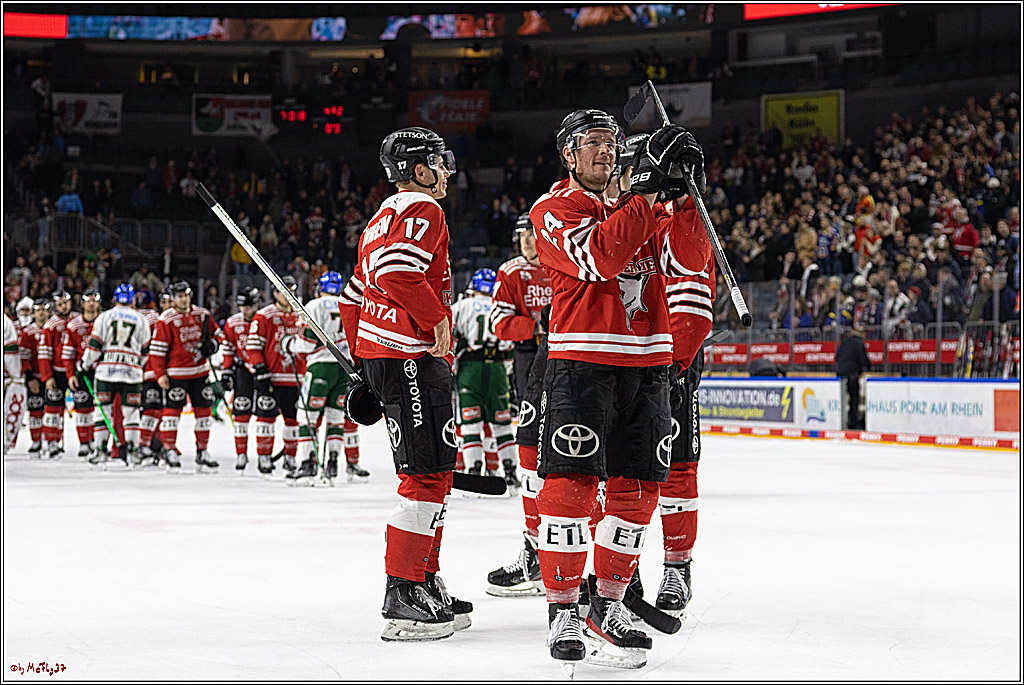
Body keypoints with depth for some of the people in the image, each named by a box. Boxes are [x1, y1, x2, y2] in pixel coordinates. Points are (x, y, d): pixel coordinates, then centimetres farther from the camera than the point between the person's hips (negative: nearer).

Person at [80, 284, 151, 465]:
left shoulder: (104, 316, 5)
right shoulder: (140, 319, 9)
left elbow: (94, 344, 0)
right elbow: (145, 350, 14)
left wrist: (86, 366, 11)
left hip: (106, 369, 0)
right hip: (131, 372, 0)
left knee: (103, 409, 7)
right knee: (131, 412, 5)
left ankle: (101, 450, 5)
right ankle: (132, 450, -1)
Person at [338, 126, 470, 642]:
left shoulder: (383, 217, 24)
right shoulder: (422, 211, -8)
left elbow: (356, 295, 26)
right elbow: (398, 270, -26)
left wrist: (364, 363, 27)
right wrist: (438, 318, -17)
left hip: (380, 354, 11)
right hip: (411, 355, -11)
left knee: (435, 471, 16)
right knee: (426, 475, -12)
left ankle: (425, 583, 21)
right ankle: (403, 599, -14)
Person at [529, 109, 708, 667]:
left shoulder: (642, 205, 17)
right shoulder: (553, 211, 0)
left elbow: (686, 259, 2)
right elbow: (600, 257, -19)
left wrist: (686, 194, -9)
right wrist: (647, 189, -20)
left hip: (646, 365, 6)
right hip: (581, 363, -5)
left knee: (636, 490, 7)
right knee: (571, 487, -9)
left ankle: (608, 605, 20)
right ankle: (562, 611, 0)